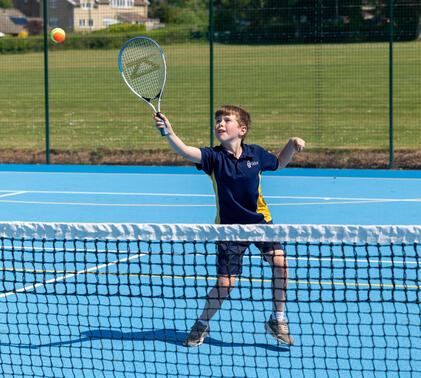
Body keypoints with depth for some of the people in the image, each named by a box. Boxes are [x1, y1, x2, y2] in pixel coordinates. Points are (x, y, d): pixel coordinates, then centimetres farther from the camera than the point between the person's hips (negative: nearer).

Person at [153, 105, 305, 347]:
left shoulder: (256, 154, -3)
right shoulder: (214, 157, -11)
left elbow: (278, 164, 19)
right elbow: (186, 151, -31)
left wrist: (292, 145, 1)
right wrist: (169, 132, -48)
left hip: (260, 220, 2)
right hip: (229, 226, -2)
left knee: (280, 262, -18)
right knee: (226, 282, -8)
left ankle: (278, 320, 2)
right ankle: (203, 324, 19)